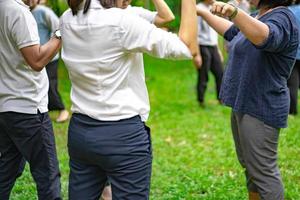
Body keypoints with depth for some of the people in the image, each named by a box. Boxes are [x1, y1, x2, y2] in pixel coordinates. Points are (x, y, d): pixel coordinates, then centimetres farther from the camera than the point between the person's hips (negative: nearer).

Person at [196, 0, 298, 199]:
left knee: (263, 170, -6)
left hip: (260, 110, -10)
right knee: (250, 165, 20)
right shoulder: (260, 17, 13)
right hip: (244, 105, 10)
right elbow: (231, 31, 31)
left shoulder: (281, 18, -18)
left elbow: (264, 37, -41)